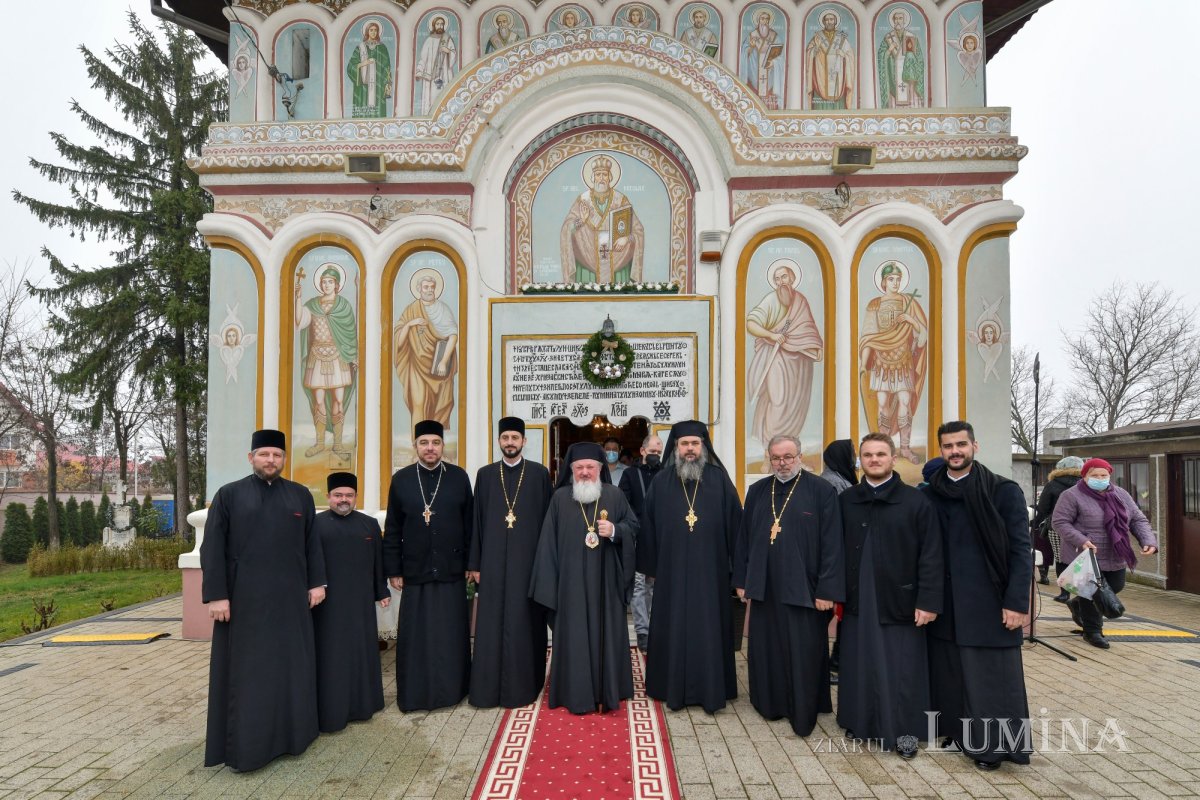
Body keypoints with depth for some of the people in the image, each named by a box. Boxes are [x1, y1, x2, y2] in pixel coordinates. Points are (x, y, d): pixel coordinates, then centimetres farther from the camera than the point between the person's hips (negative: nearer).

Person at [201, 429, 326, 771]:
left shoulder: (301, 495, 6)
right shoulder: (228, 495, -1)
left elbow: (311, 543, 9)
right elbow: (212, 549, -5)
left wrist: (316, 583, 3)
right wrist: (217, 595, -11)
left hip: (290, 598, 3)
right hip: (244, 598, -2)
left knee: (290, 664, 11)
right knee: (246, 669, 6)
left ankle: (289, 732, 25)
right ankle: (245, 743, 17)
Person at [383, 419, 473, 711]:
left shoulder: (459, 476, 1)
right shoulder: (401, 479, 2)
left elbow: (469, 523, 4)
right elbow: (392, 530, 4)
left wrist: (472, 563, 2)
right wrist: (393, 570, 2)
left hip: (451, 571, 0)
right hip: (415, 572, 0)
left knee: (452, 635, 7)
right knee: (415, 636, 7)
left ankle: (452, 689, 21)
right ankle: (414, 693, 19)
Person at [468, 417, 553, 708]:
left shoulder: (539, 473, 2)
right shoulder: (485, 474, 7)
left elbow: (547, 519, 2)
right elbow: (477, 520, 6)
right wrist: (474, 563, 3)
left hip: (528, 560, -1)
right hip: (494, 561, 2)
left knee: (524, 623, 4)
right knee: (491, 623, 5)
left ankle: (523, 684, 16)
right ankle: (489, 686, 17)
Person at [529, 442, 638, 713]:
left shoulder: (614, 495, 3)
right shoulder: (560, 498, 2)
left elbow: (633, 525, 7)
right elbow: (549, 540, 2)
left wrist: (614, 530, -14)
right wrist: (549, 582, -2)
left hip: (606, 580, 1)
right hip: (572, 581, 0)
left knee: (607, 633, 6)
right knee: (575, 635, 4)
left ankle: (608, 691, 19)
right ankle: (577, 694, 15)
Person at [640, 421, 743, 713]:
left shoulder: (719, 479, -1)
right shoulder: (661, 482, 2)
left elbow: (734, 523, 0)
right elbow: (649, 527, 5)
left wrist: (737, 566, -1)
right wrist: (651, 567, 4)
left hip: (710, 571, 0)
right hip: (672, 571, 1)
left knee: (709, 630, 6)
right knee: (674, 629, 8)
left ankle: (711, 691, 19)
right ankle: (674, 689, 21)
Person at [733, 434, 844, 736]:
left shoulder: (821, 491, -6)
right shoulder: (757, 491, 7)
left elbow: (832, 542, -9)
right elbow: (744, 538, 11)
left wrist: (827, 589, -12)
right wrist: (741, 581, 8)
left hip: (804, 588, -4)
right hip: (764, 588, 4)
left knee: (803, 655, 4)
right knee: (766, 651, 13)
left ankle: (803, 715, 18)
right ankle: (771, 703, 30)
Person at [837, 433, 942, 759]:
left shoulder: (916, 501, -5)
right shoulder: (846, 501, 4)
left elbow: (931, 557, -7)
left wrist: (928, 600, -11)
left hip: (900, 601, -3)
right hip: (857, 601, 3)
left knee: (902, 669, 5)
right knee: (859, 666, 10)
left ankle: (906, 732, 20)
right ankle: (861, 723, 26)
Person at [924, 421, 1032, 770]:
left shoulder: (1004, 491, -5)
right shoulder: (931, 494, 4)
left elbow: (1021, 550, -8)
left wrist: (1017, 602, -13)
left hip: (989, 602, -3)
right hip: (944, 604, 4)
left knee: (991, 676, 3)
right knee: (949, 673, 10)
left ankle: (993, 744, 17)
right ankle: (959, 732, 25)